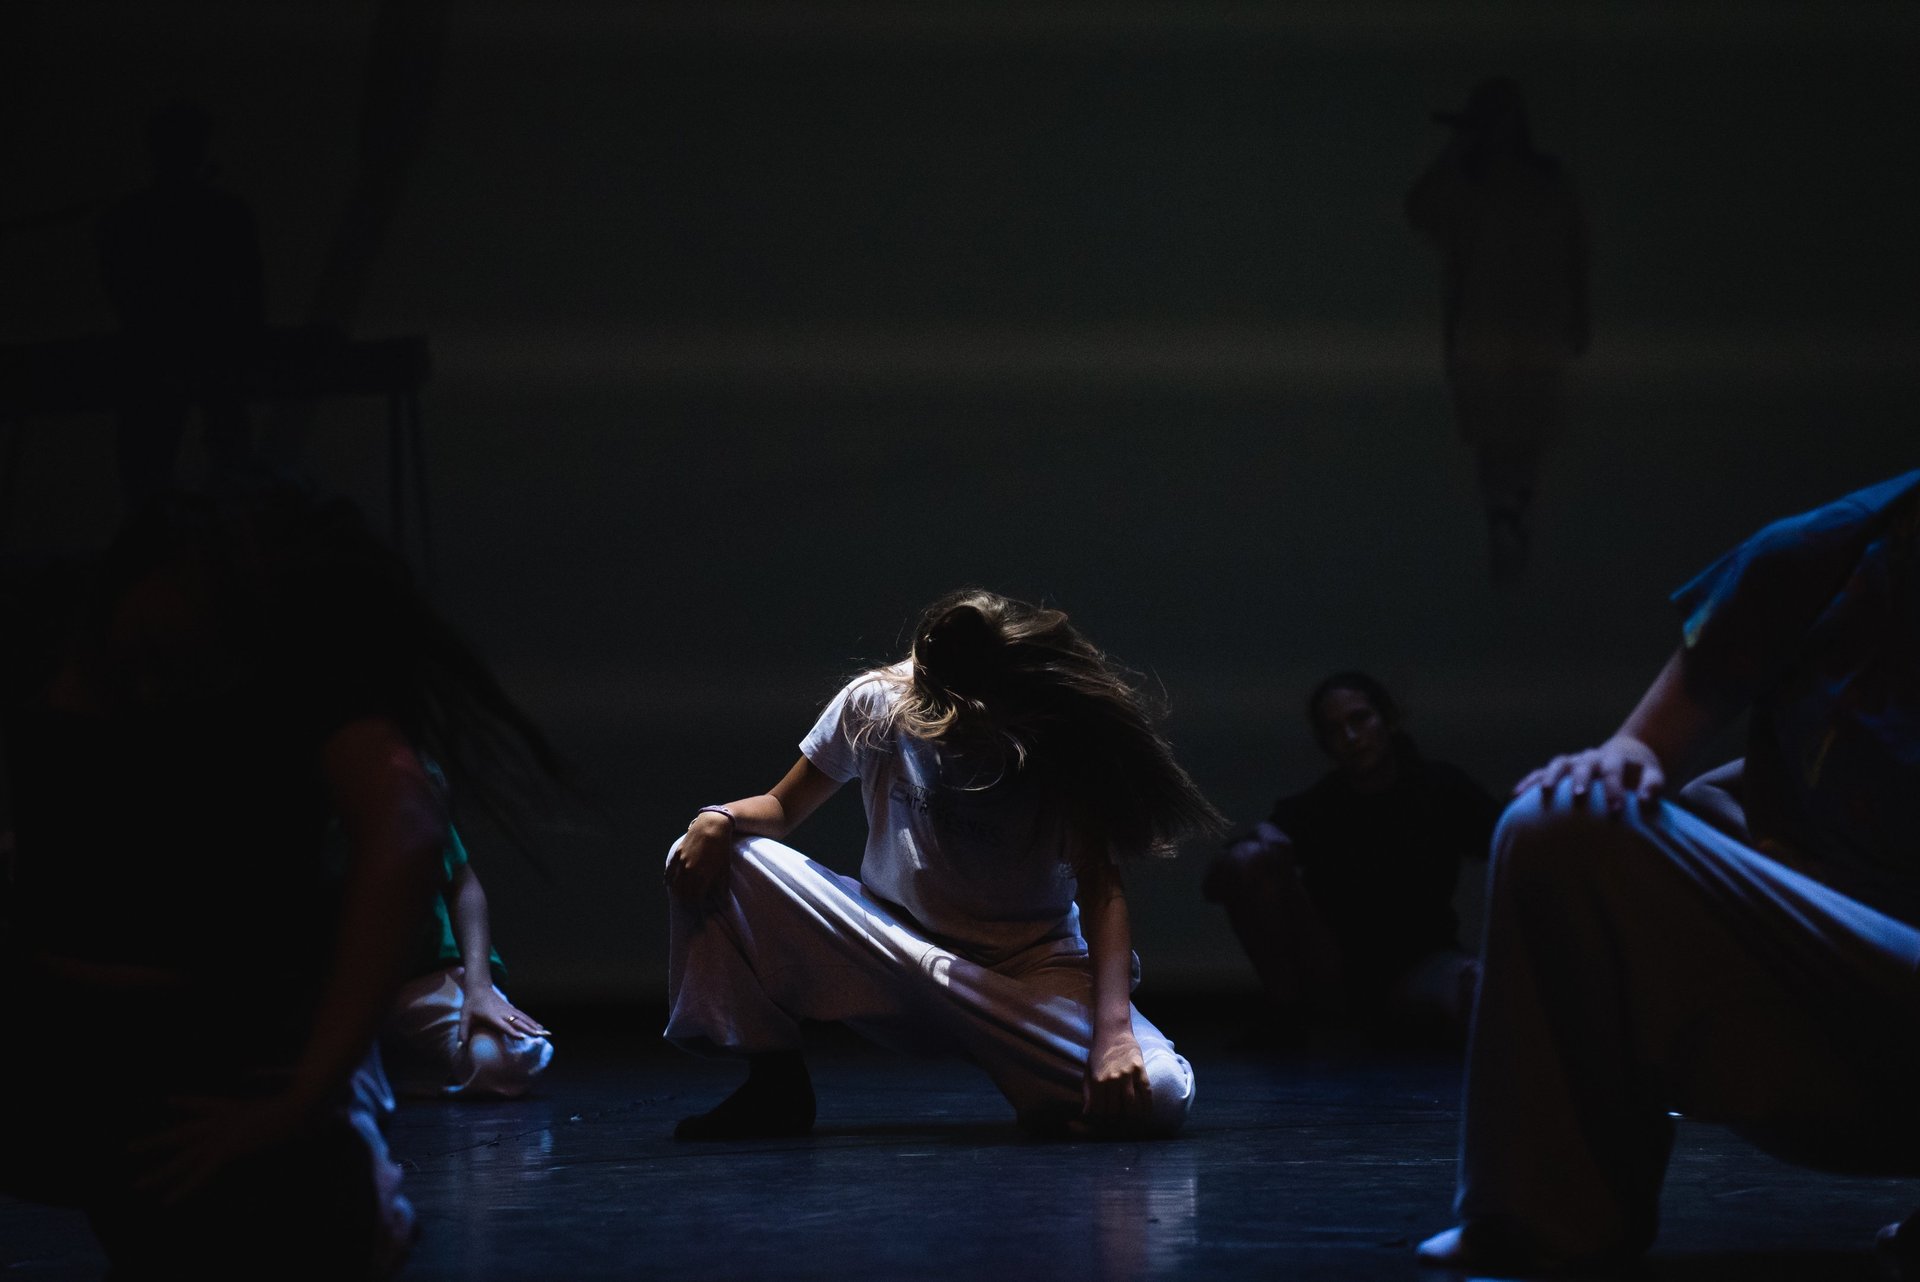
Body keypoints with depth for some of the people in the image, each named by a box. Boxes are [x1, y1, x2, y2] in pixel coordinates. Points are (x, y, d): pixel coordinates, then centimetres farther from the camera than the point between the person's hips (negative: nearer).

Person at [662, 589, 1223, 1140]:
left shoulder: (1063, 741, -12)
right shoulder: (875, 703, -7)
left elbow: (1101, 889, -18)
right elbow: (784, 808, 5)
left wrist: (1113, 1030, -34)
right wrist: (719, 820, -20)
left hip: (1028, 969, -2)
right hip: (890, 943, 2)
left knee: (1159, 1095, -33)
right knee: (705, 857, -18)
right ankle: (774, 1081, -7)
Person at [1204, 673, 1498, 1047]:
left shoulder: (1442, 788, -1)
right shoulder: (1311, 809, -3)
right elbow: (1215, 885, -7)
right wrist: (1260, 839, -29)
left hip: (1418, 965, -2)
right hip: (1334, 971, 2)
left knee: (1476, 990, -39)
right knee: (1251, 859, -19)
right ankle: (1284, 1013, -11)